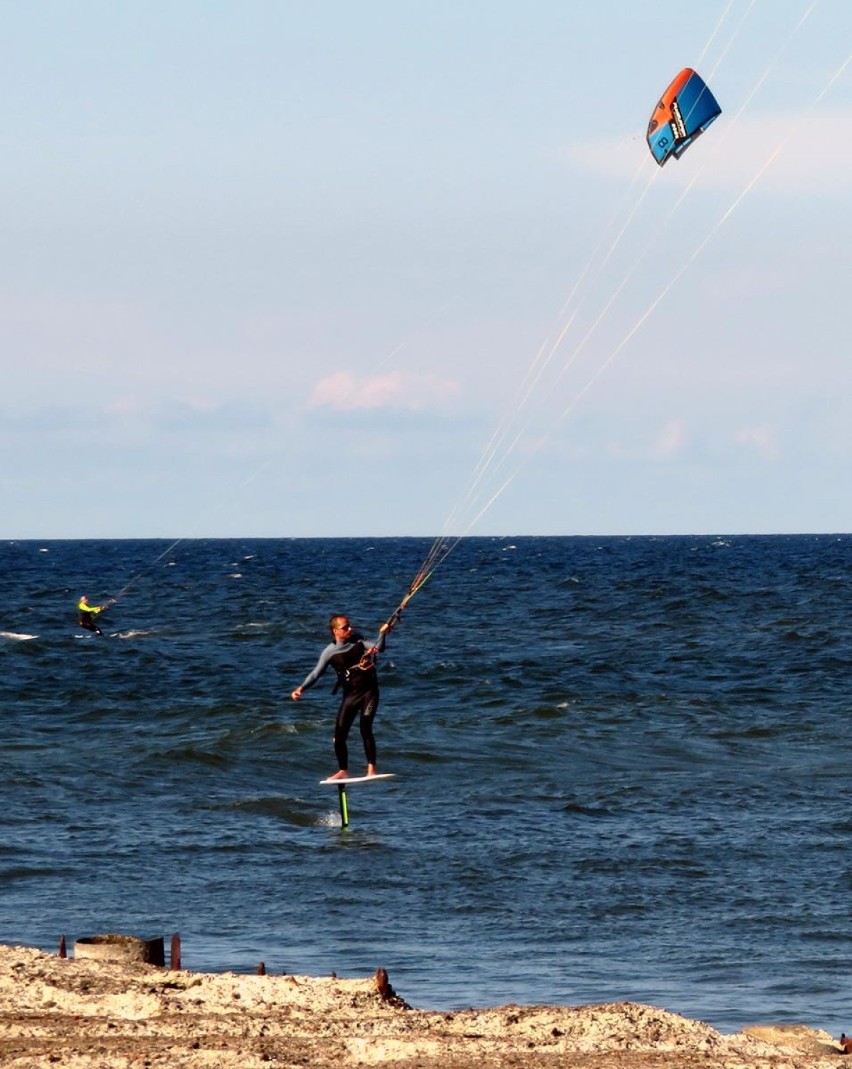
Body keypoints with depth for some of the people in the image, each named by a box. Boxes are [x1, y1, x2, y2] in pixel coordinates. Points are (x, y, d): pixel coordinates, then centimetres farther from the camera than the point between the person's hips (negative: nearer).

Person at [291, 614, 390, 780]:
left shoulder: (357, 640, 1)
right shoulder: (330, 652, -4)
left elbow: (378, 648, -6)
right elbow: (316, 673, -7)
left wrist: (382, 634, -24)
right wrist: (301, 688, -21)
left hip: (369, 691, -1)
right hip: (350, 695, 1)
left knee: (365, 728, -14)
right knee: (339, 735, -1)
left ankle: (371, 768, -10)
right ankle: (343, 771, 17)